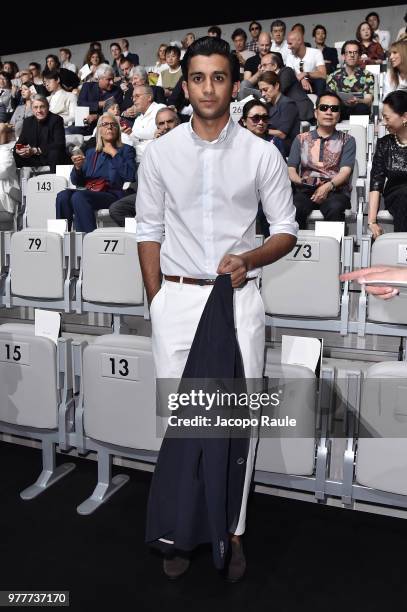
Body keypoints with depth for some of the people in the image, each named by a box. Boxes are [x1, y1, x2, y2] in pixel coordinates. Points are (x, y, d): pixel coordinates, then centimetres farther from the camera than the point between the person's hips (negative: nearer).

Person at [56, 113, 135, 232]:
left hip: (112, 194, -4)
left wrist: (114, 154, 0)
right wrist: (77, 167, 1)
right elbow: (76, 181, 21)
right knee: (63, 195, -25)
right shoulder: (91, 152, 28)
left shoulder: (125, 150, 15)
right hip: (90, 193, 4)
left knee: (78, 196, -32)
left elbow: (130, 176, -5)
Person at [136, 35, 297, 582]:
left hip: (239, 297, 0)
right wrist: (156, 301, 2)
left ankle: (232, 530, 23)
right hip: (176, 296, 1)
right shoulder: (159, 152, 6)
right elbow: (149, 231, 8)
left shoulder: (262, 154, 3)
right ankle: (178, 529, 24)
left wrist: (249, 258, -14)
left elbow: (287, 231, 5)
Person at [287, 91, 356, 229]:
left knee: (335, 208, -37)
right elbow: (291, 168, 10)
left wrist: (328, 186, -20)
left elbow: (345, 171, 2)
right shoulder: (301, 139, 22)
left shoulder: (347, 140, 17)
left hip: (335, 189, -1)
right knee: (293, 208, -34)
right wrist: (300, 183, -14)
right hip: (305, 189, 1)